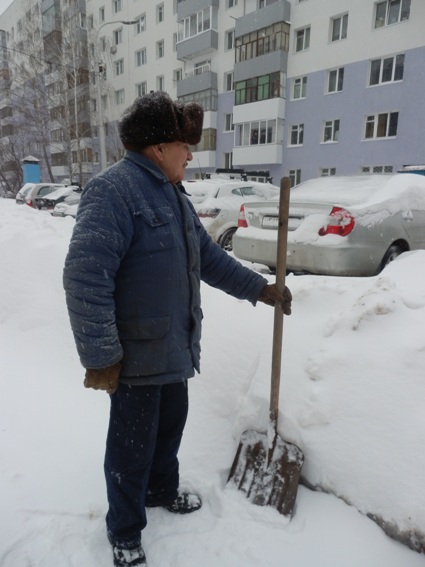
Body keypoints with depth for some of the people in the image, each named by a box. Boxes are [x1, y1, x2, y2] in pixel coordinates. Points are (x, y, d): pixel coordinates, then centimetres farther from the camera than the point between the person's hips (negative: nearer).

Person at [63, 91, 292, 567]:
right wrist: (100, 357, -23)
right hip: (136, 356, -9)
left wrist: (260, 288, 14)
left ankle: (162, 490, 51)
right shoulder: (113, 189, -20)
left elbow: (209, 257, 16)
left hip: (175, 348, 9)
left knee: (170, 426, 25)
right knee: (132, 446, 10)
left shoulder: (173, 195, 12)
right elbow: (85, 278, -26)